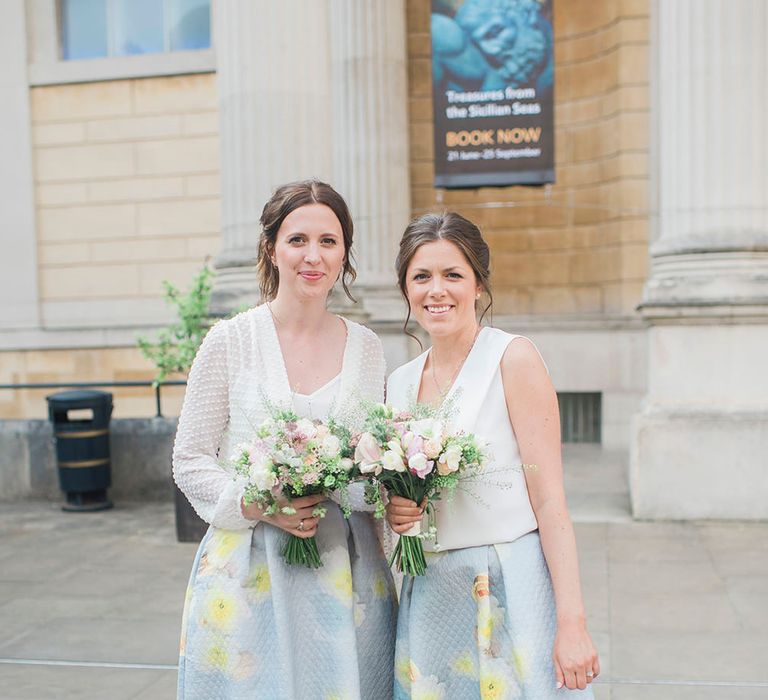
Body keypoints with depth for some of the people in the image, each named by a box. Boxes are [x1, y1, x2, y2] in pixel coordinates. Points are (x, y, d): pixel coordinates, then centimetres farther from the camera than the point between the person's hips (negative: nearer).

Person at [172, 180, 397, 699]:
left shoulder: (367, 348, 4)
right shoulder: (231, 341, -5)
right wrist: (257, 505, -17)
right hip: (250, 572, -2)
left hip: (348, 572, 3)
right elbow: (190, 462, -2)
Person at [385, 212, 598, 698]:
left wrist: (572, 623, -18)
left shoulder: (513, 358, -10)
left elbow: (549, 501, -14)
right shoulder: (399, 383, 7)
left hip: (514, 590, -5)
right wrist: (394, 511, -4)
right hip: (432, 597, 5)